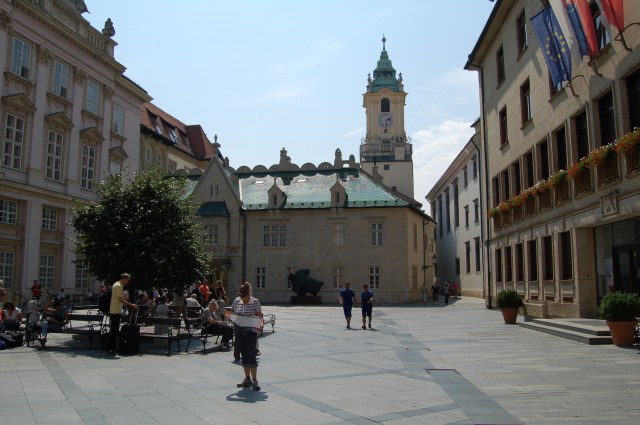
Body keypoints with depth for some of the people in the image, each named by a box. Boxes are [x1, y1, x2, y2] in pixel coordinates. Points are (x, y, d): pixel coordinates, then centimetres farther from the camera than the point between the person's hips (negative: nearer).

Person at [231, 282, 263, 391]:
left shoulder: (255, 302, -7)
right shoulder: (236, 301, 4)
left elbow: (259, 316, -3)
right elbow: (231, 313, 15)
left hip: (251, 331, -4)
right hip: (239, 331, 4)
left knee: (251, 355, -6)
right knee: (244, 355, 10)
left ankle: (254, 380, 2)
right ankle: (247, 379, 20)